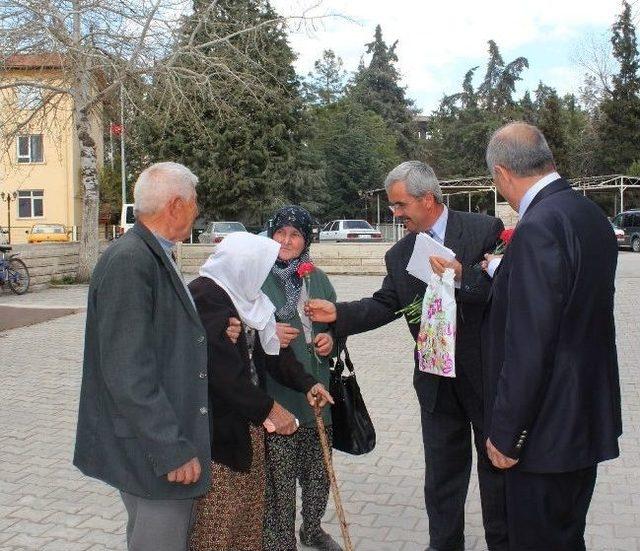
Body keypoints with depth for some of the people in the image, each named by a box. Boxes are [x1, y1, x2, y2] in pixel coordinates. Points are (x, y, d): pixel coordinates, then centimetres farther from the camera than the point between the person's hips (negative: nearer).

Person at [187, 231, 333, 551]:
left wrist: (306, 383, 3)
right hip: (216, 425, -9)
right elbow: (222, 366, -24)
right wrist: (267, 408, -21)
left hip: (246, 418, 9)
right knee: (217, 515, 0)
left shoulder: (243, 296, 10)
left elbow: (269, 350, 13)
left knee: (249, 504, 15)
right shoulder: (204, 296, -18)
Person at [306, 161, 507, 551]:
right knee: (442, 469, 14)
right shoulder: (400, 255, 4)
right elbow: (384, 306, 4)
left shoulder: (486, 230, -10)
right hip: (436, 380, 4)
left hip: (486, 372, -3)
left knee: (497, 462, 13)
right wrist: (338, 314, -9)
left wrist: (463, 277, -29)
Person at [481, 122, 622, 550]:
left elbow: (528, 345, -25)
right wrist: (503, 274, 20)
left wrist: (505, 435, -17)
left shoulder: (538, 227, -23)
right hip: (587, 419, 9)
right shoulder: (591, 214, 6)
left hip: (548, 433, -9)